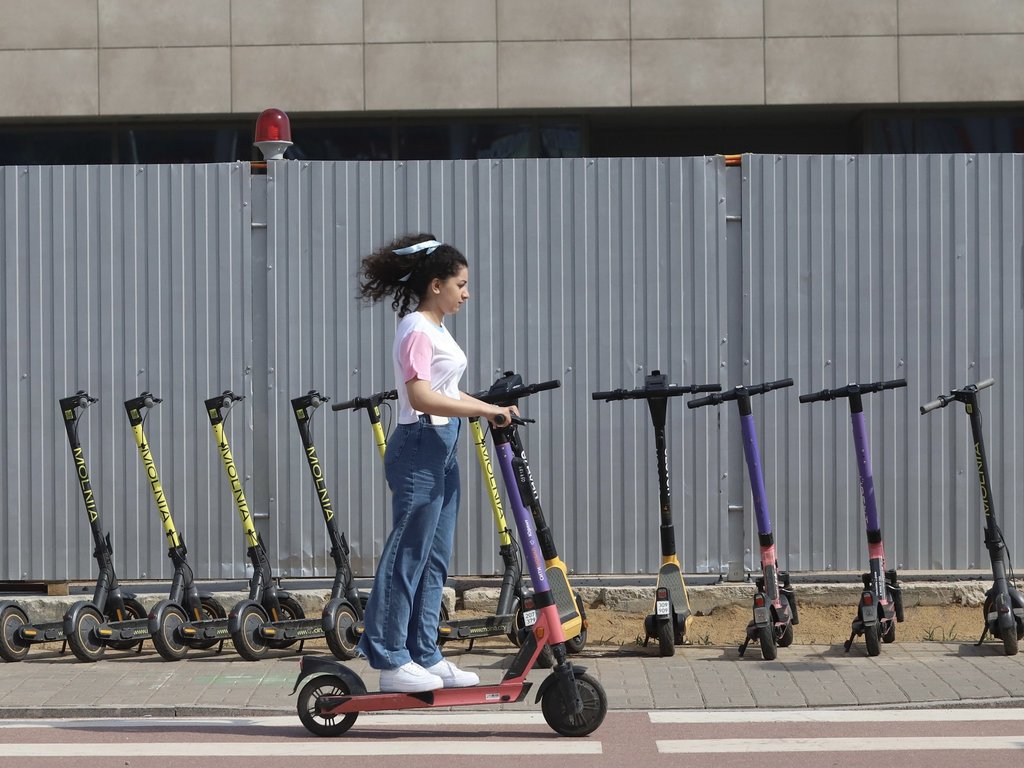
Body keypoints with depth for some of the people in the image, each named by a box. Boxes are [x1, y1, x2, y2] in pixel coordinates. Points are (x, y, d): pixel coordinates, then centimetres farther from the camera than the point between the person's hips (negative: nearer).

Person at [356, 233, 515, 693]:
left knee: (434, 559, 12)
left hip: (440, 451, 10)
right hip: (420, 450, -10)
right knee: (408, 556, -6)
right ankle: (392, 660, -1)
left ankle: (425, 656, 17)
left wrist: (490, 407, 10)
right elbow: (421, 397, -25)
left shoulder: (434, 328, 17)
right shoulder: (417, 330, -14)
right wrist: (482, 409, -24)